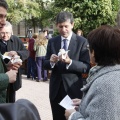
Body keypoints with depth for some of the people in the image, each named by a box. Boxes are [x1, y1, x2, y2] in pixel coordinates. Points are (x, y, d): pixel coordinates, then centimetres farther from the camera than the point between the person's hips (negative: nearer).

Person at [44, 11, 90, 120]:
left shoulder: (82, 41, -6)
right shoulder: (52, 41, 6)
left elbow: (87, 67, -11)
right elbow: (45, 64, 6)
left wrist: (70, 62, -27)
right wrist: (51, 61, -17)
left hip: (73, 90, -3)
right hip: (55, 89, 4)